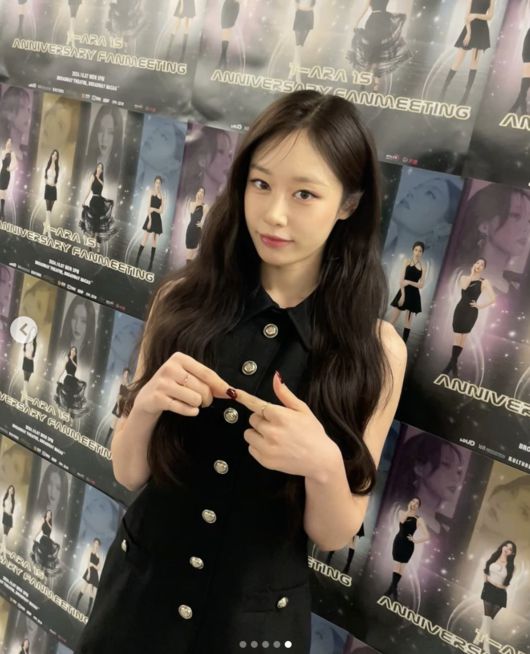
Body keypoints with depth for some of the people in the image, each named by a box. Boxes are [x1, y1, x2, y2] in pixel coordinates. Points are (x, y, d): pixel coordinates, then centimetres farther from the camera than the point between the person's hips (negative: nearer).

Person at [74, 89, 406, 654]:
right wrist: (146, 404, -24)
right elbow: (128, 473, -5)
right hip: (140, 587, 2)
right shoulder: (183, 301, -12)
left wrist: (325, 464, -28)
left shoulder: (377, 350, -15)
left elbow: (335, 536, -9)